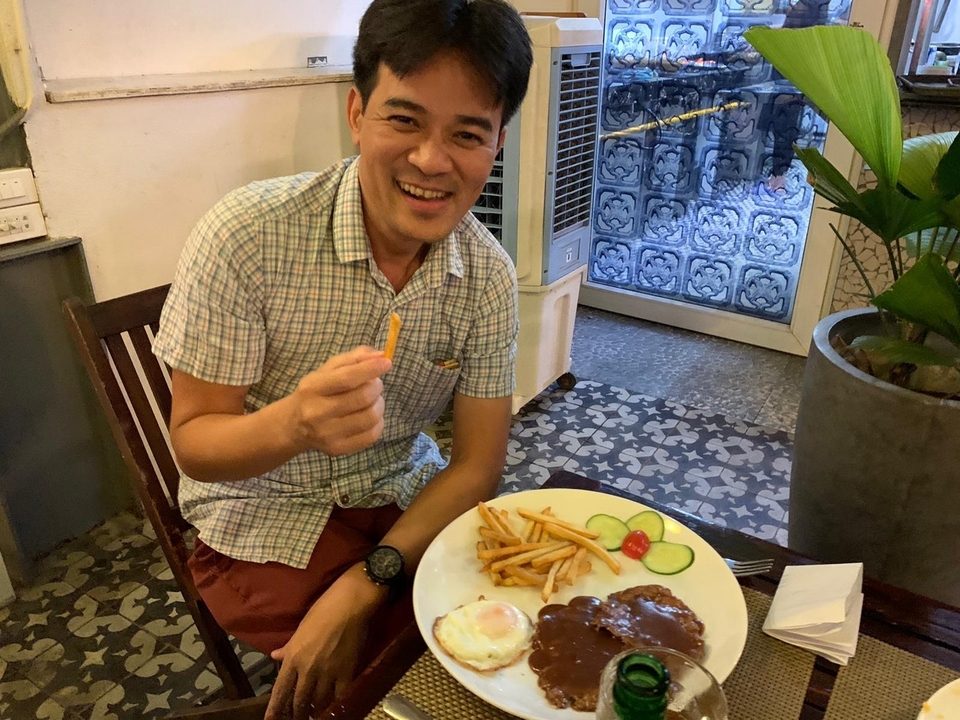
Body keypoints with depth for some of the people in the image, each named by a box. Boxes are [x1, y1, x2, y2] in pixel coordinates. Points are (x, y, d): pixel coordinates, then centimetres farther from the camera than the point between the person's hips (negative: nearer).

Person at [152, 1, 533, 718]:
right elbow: (193, 441, -15)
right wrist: (295, 423, -38)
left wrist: (363, 585, -22)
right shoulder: (248, 234, -22)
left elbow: (477, 464, -9)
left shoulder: (489, 275, -11)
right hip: (265, 518, -3)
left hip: (406, 500, 4)